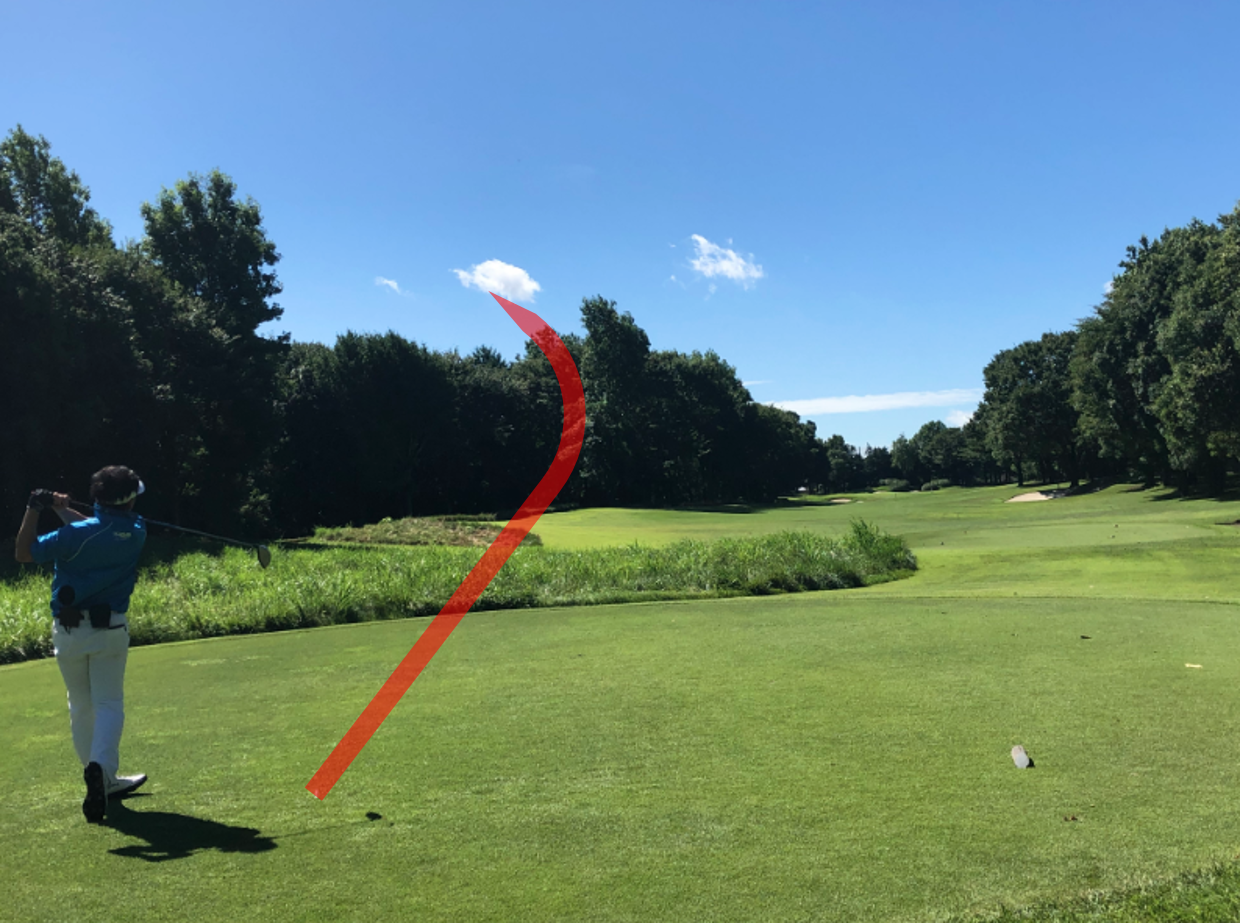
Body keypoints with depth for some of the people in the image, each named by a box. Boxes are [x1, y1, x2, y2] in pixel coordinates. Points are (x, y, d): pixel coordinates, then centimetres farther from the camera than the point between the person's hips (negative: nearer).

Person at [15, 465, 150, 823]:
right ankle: (100, 765, -22)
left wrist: (34, 509, -5)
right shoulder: (135, 532, -4)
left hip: (68, 630, 0)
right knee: (108, 703, 4)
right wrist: (60, 508, 10)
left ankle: (103, 781, 22)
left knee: (81, 707, 14)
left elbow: (24, 554, -3)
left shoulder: (76, 535, -12)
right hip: (110, 628, 0)